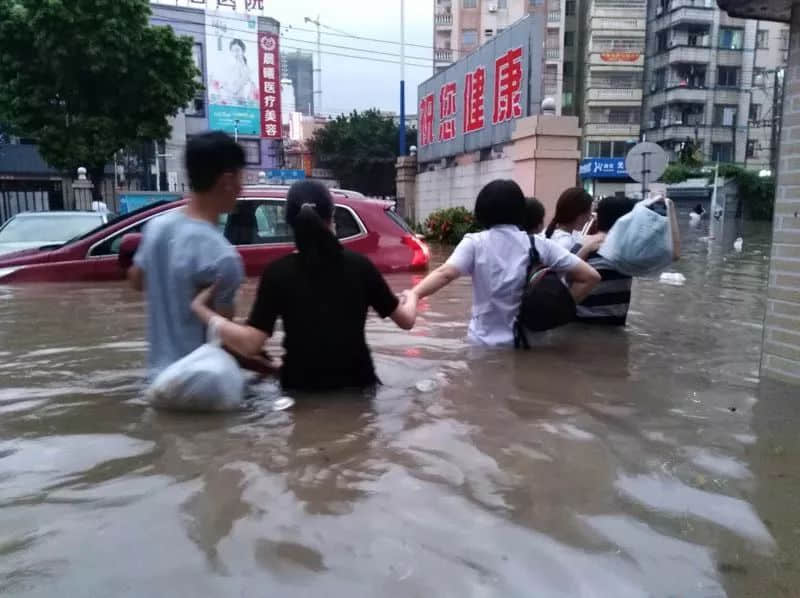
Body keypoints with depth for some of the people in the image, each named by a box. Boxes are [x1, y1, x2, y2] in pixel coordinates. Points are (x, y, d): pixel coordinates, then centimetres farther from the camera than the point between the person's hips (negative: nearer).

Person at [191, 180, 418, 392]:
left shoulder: (278, 272, -12)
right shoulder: (359, 265, -7)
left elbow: (251, 344, -17)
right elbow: (406, 320, 2)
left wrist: (200, 308, -6)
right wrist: (410, 296, 25)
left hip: (301, 388, 0)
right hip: (357, 384, 1)